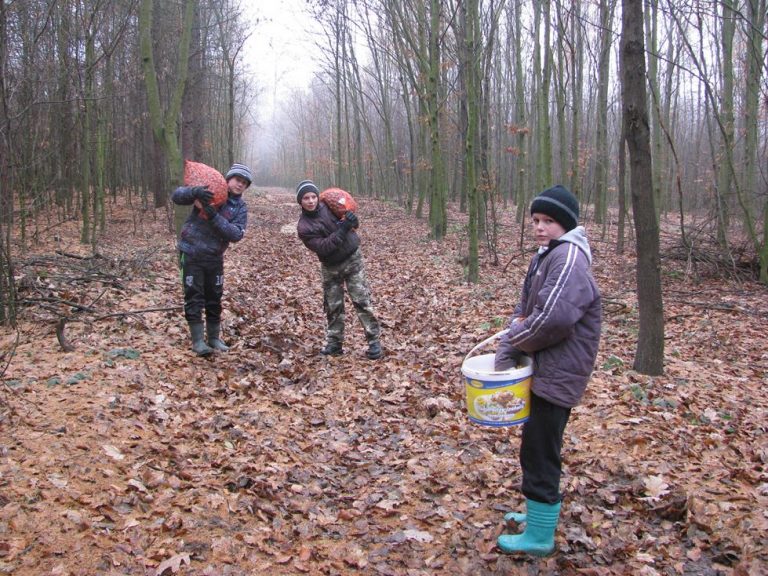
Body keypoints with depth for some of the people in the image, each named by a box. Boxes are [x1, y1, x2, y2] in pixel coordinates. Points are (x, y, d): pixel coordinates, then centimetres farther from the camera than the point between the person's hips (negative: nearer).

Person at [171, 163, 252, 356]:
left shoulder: (240, 207, 0)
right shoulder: (209, 193, -6)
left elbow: (236, 234, -15)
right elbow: (176, 195, -12)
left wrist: (214, 216, -26)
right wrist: (195, 191, -32)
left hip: (214, 257, 3)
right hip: (191, 254, -3)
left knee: (214, 298, 12)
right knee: (194, 298, -1)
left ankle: (214, 337, 26)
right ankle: (198, 340, 6)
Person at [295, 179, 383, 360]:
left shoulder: (329, 206, -6)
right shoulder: (303, 227, -12)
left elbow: (354, 223, 7)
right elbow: (322, 247, -23)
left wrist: (352, 220, -18)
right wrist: (342, 230, -31)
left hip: (352, 259, 0)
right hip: (330, 268, 1)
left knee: (362, 300, -6)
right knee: (333, 306, 7)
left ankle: (374, 341, -1)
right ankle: (334, 343, 21)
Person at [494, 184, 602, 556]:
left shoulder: (568, 259, -20)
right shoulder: (546, 255, 11)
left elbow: (553, 318, -31)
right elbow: (524, 310, 11)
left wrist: (512, 344, -15)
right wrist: (509, 348, -4)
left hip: (557, 373, -10)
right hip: (545, 369, 10)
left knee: (539, 453, 0)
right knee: (540, 446, 22)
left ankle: (539, 537, 14)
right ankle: (540, 512, 40)